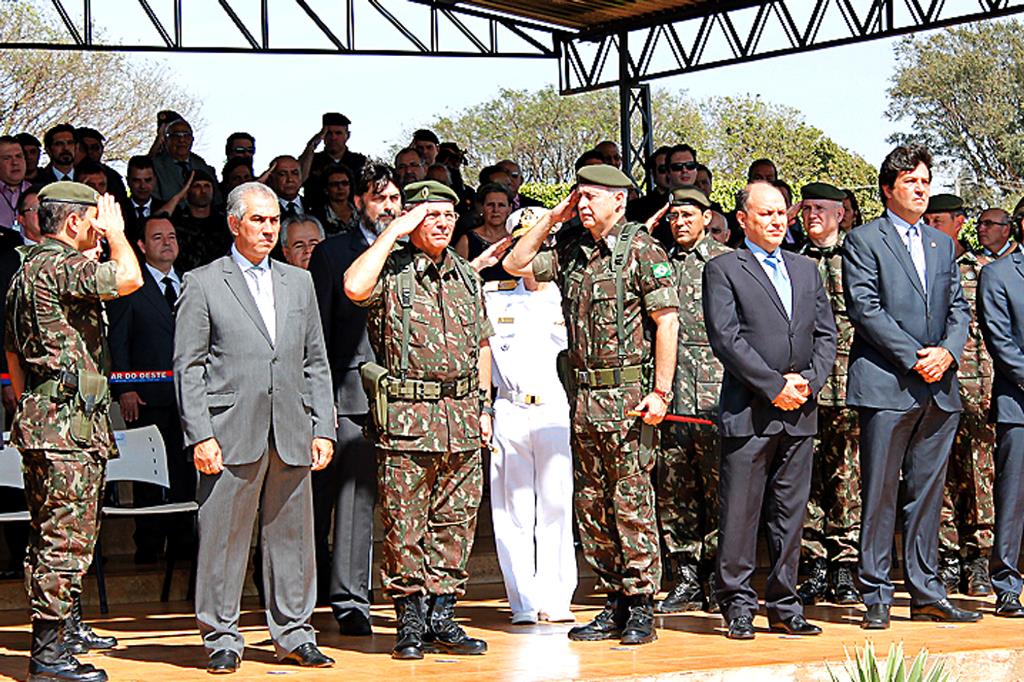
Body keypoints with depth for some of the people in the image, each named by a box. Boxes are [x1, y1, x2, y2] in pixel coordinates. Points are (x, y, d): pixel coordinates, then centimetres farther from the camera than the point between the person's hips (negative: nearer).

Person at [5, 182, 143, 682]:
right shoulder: (57, 267, -14)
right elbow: (129, 277, -25)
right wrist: (115, 230, -7)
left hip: (43, 418, 11)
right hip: (67, 422, -11)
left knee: (64, 534, 20)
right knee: (63, 539, -9)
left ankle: (68, 628, 32)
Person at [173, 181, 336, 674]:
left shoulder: (299, 283, 16)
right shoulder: (203, 283, 3)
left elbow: (316, 364, 16)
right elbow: (188, 367, -1)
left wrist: (323, 428, 8)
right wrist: (200, 435, -9)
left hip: (291, 433, 4)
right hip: (231, 433, -4)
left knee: (292, 536, 7)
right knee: (223, 536, -1)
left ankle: (293, 633, 17)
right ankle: (221, 637, 10)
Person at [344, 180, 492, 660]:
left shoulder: (466, 276, 15)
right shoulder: (390, 271, -2)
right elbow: (355, 288, -25)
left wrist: (483, 407, 15)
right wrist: (394, 231, -15)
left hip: (461, 417, 5)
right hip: (406, 417, -5)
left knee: (455, 523, 8)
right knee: (404, 526, -2)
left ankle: (442, 617, 16)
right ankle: (411, 624, 6)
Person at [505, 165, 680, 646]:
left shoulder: (641, 250, -6)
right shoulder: (572, 252, 13)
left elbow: (667, 321, -10)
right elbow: (516, 264, 18)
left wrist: (660, 391, -15)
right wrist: (552, 218, 10)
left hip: (628, 397, -7)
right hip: (582, 398, 7)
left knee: (631, 502, -5)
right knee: (591, 506, 9)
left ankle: (641, 609, 1)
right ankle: (614, 605, 17)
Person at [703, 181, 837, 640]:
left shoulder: (806, 270, 18)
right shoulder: (723, 270, 0)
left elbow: (826, 334, 14)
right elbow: (726, 339, -10)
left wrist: (809, 380, -3)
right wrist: (774, 386, -13)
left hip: (800, 412, 5)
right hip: (748, 409, -5)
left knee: (791, 513, 8)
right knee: (740, 512, -3)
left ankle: (784, 606, 14)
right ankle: (737, 606, 5)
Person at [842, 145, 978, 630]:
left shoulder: (943, 245, 19)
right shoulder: (863, 241, 1)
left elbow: (959, 309, 16)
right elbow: (865, 310, -8)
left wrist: (947, 351, -5)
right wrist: (914, 358, -14)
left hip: (939, 389, 6)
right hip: (886, 385, -5)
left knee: (927, 493, 9)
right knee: (880, 493, -3)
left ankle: (926, 592, 14)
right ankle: (876, 595, 2)